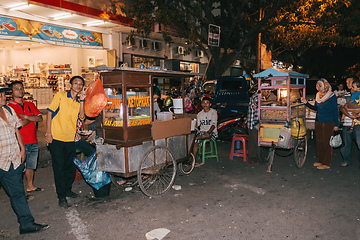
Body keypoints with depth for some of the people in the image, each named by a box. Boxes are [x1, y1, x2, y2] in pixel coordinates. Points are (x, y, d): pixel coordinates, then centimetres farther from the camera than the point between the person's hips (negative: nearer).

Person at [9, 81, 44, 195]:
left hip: (33, 142, 6)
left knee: (31, 166, 16)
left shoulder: (30, 105, 12)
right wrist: (32, 118, -4)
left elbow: (40, 118, 1)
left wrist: (26, 117, -12)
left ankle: (30, 186, 30)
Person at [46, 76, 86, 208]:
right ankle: (61, 196, 11)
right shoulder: (60, 96, -3)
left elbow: (81, 117, -4)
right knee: (59, 167, 1)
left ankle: (67, 190, 33)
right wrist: (48, 133, -10)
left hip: (70, 139, 5)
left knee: (70, 167, 13)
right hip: (56, 138, -5)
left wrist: (82, 101, -12)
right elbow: (50, 113, -5)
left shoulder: (79, 101, 11)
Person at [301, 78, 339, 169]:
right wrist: (306, 103, 5)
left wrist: (336, 124, -8)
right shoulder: (318, 95, 8)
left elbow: (335, 110, -7)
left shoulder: (332, 96, -9)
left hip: (328, 123, -6)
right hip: (318, 121, 6)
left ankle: (326, 164, 9)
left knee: (326, 142, -1)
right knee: (319, 141, 10)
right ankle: (320, 161, 24)